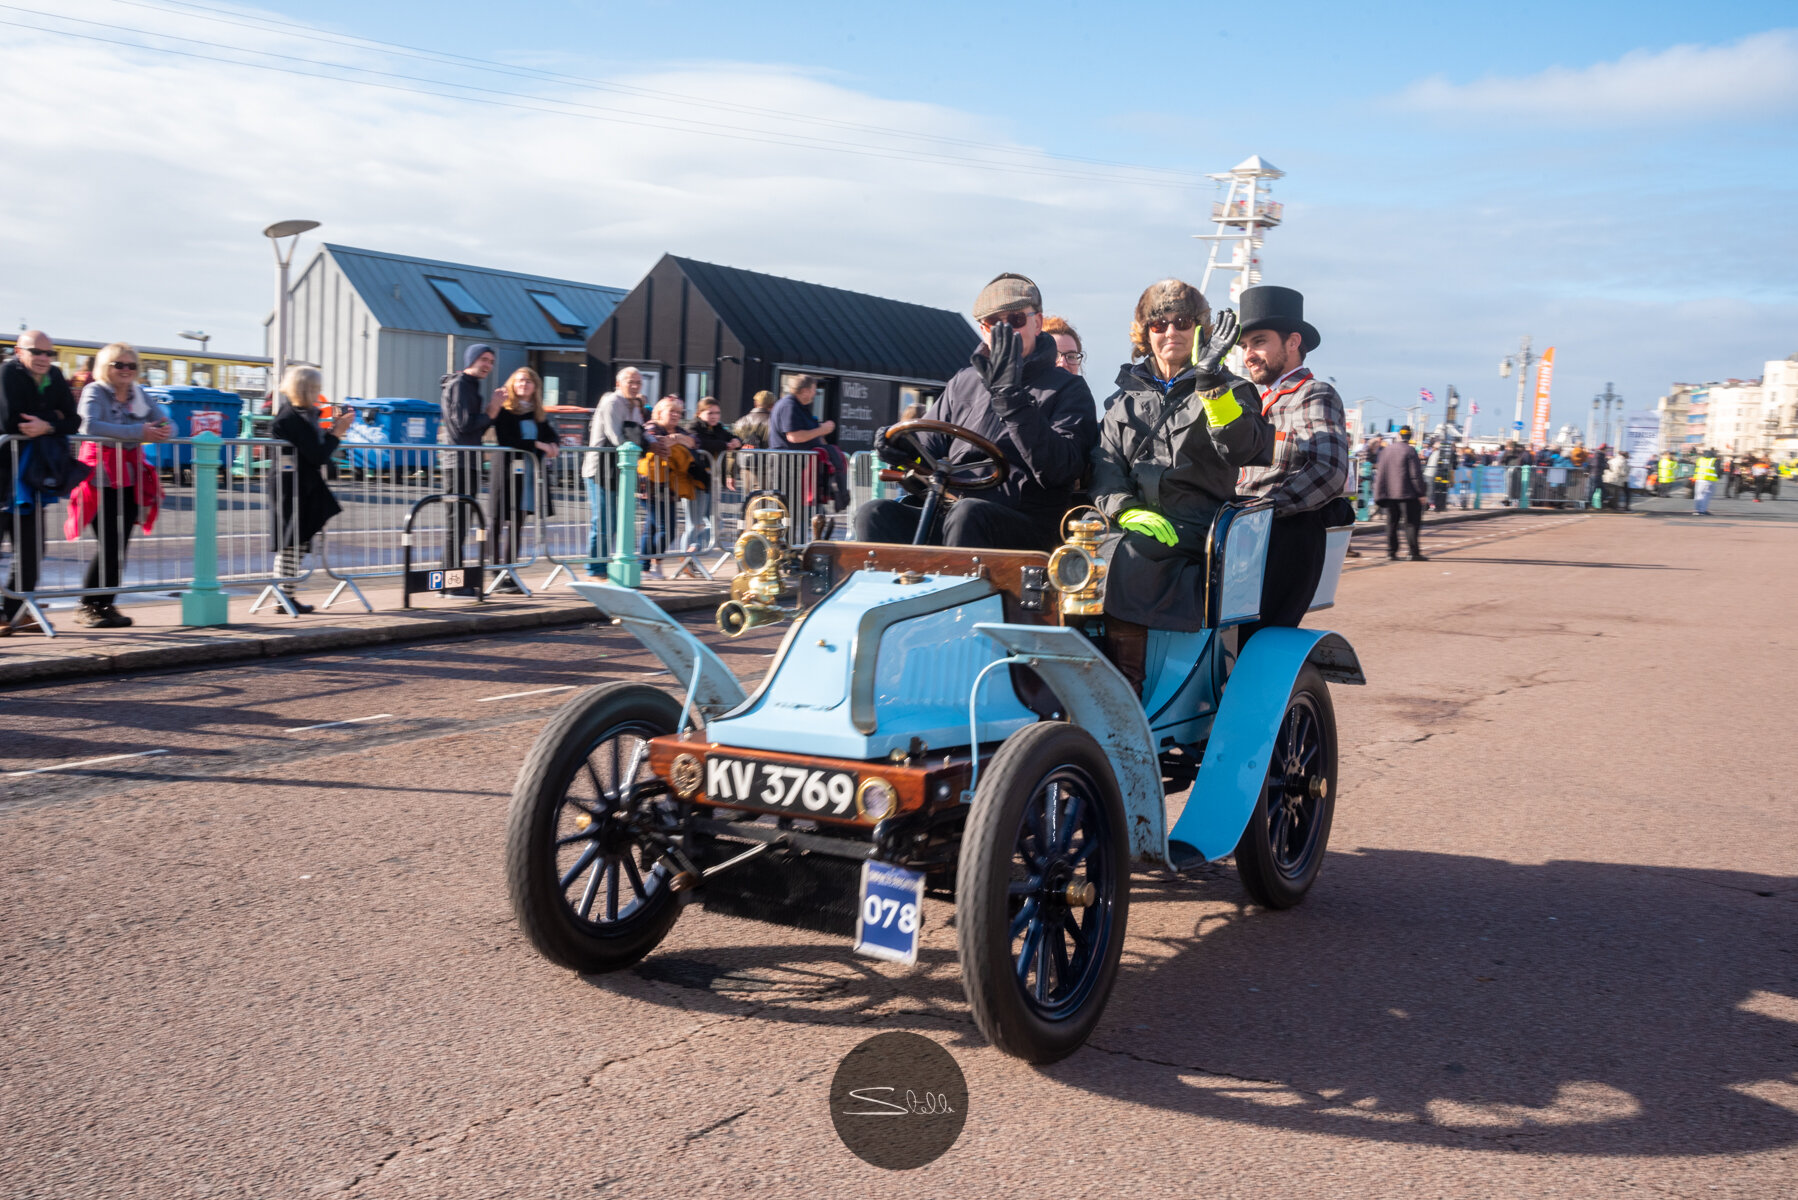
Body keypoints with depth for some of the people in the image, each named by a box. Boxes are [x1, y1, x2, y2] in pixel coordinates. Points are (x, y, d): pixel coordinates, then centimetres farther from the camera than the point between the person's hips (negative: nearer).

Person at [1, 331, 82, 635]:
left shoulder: (56, 377, 7)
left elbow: (73, 421, 2)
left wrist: (46, 425, -17)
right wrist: (53, 416, -10)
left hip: (29, 477, 7)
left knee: (31, 548, 8)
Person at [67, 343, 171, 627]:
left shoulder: (140, 394, 13)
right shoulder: (94, 392, -5)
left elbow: (165, 422, 11)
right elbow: (91, 425, -23)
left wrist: (165, 430, -15)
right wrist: (138, 432, -30)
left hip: (131, 479, 6)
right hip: (102, 478, -6)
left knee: (121, 545, 4)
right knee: (108, 544, -10)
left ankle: (106, 604, 12)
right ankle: (86, 606, 0)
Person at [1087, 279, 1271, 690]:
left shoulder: (1228, 391, 12)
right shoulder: (1126, 397, 22)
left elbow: (1242, 449, -10)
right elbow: (1105, 464, 10)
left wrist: (1211, 380, -18)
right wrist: (1127, 511, -10)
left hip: (1196, 526, -4)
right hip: (1135, 524, 4)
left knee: (1123, 555, -32)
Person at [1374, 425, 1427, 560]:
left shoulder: (1386, 450, 8)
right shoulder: (1410, 451, -9)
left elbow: (1380, 473, 10)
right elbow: (1416, 474, -11)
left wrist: (1379, 494, 13)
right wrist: (1420, 493, -7)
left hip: (1389, 494, 5)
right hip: (1407, 493, -5)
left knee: (1391, 523, 10)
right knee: (1411, 523, -3)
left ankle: (1391, 551, 9)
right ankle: (1414, 553, -6)